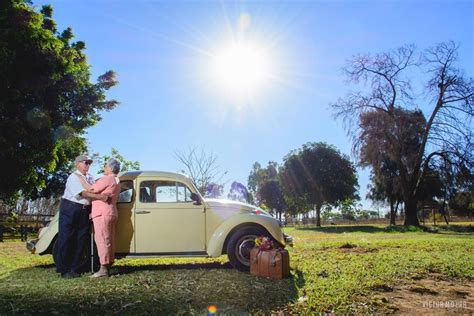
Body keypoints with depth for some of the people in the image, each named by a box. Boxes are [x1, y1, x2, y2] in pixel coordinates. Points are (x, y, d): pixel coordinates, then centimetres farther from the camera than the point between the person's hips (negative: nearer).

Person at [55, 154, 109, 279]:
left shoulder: (90, 177, 16)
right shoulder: (73, 177, -7)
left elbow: (95, 191, 8)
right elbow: (83, 193, -19)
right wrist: (99, 196, -28)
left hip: (85, 211, 6)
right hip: (70, 209, -6)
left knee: (81, 240, 6)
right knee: (65, 239, -1)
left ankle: (74, 269, 14)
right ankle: (64, 270, 7)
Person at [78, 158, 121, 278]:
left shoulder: (107, 179, -10)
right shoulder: (116, 181, 22)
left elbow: (91, 189, -13)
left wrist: (81, 178, 0)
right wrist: (94, 212, 22)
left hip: (102, 214, -10)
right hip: (111, 213, 10)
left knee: (102, 240, -9)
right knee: (109, 241, 8)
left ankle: (103, 269, -10)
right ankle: (108, 266, 12)